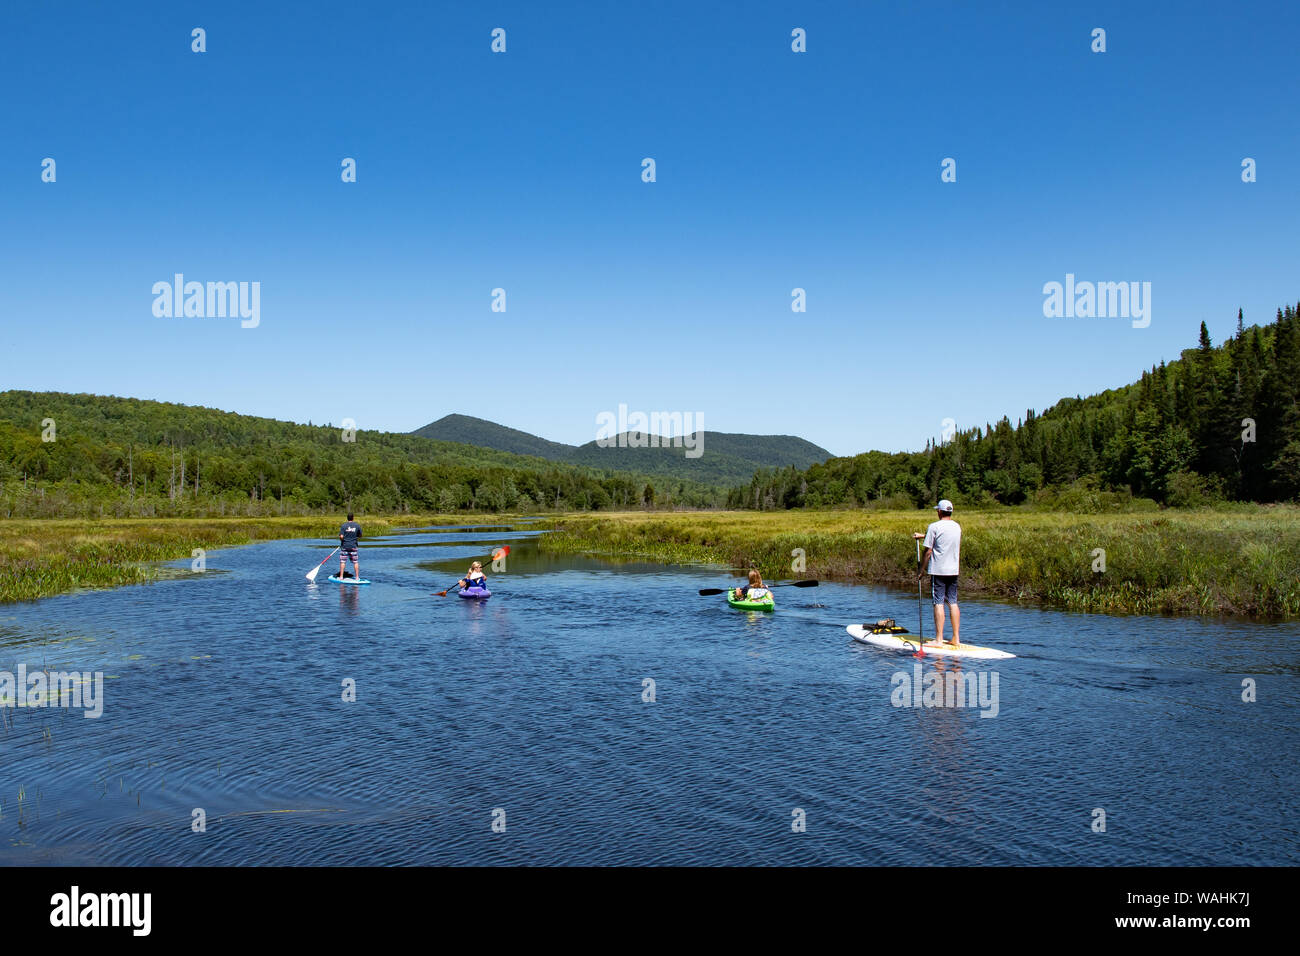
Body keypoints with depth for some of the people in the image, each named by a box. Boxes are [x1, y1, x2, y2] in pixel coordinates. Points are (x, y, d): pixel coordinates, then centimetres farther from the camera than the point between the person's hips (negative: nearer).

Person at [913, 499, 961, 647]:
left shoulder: (934, 527, -11)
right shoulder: (957, 527, 9)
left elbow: (928, 551, -10)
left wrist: (921, 569, -2)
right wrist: (923, 535, 35)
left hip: (938, 570, -6)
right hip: (953, 570, 6)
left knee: (938, 603, -4)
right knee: (953, 603, 9)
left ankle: (939, 640, -3)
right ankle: (956, 639, 11)